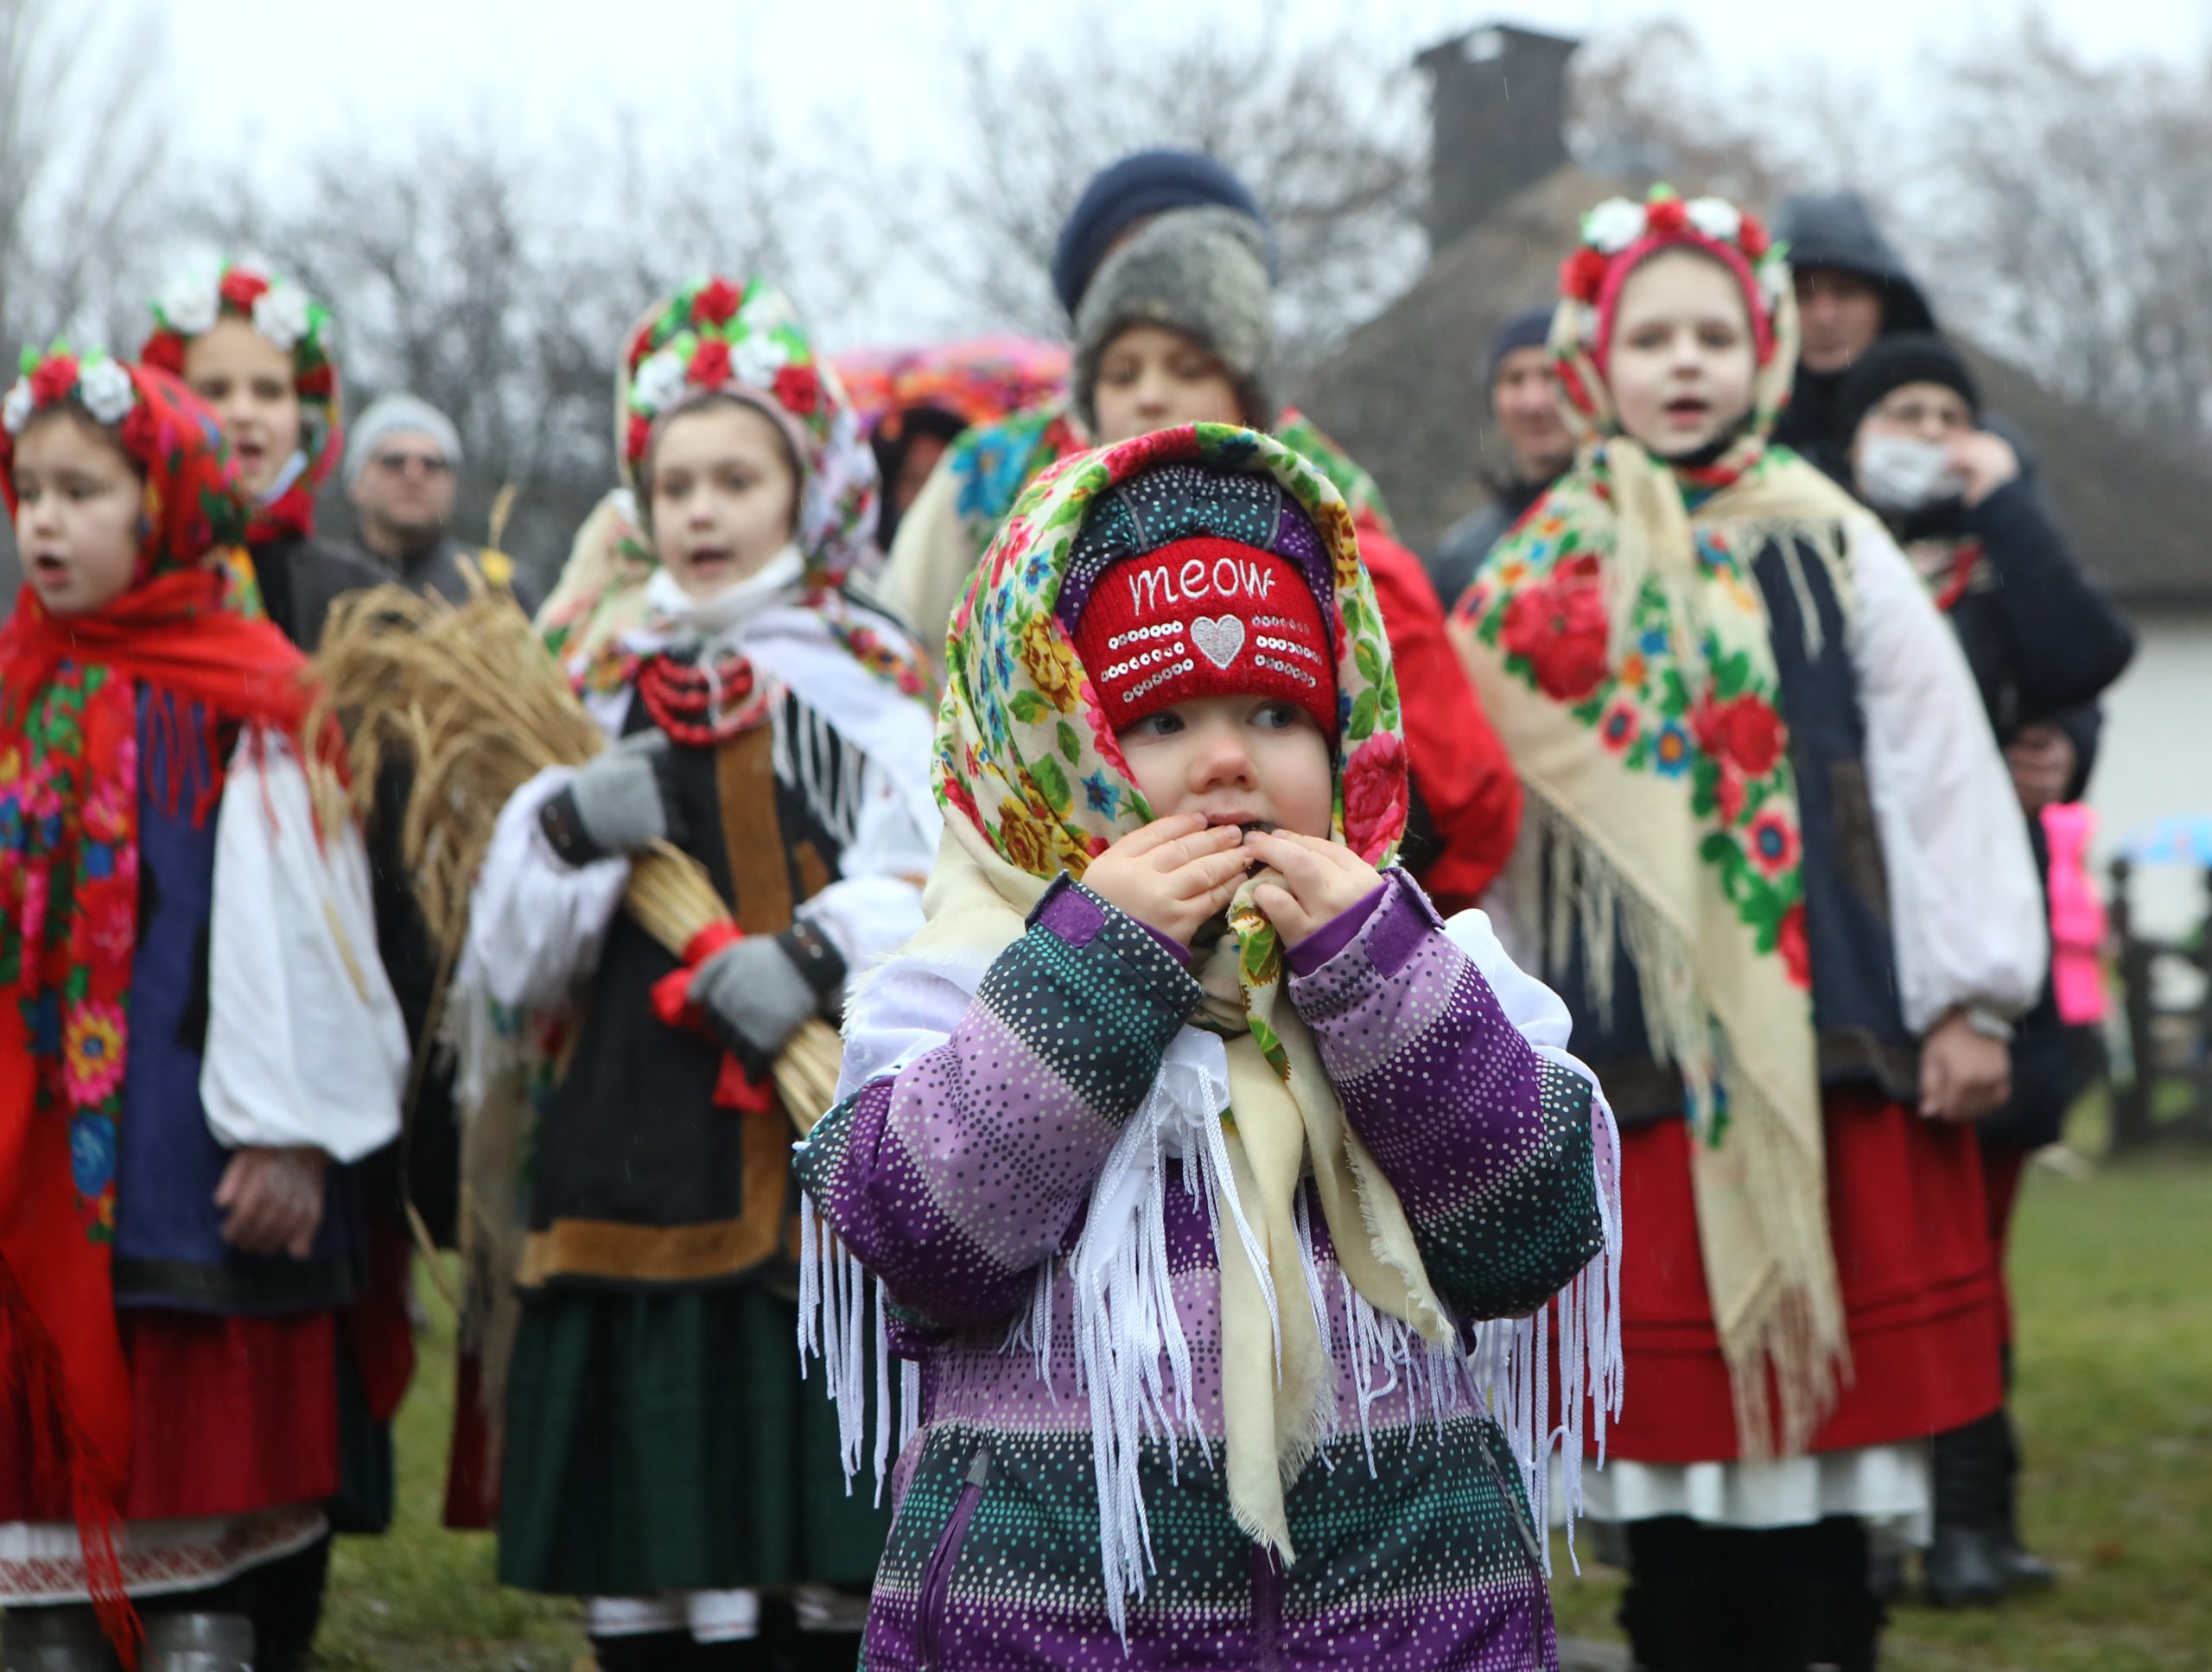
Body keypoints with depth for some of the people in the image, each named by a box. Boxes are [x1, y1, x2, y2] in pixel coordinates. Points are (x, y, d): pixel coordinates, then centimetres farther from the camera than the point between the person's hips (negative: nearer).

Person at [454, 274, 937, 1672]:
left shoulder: (870, 689, 7)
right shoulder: (609, 694, 16)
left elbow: (926, 890, -8)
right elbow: (511, 967, 12)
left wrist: (818, 951, -26)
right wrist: (567, 825, -6)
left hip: (835, 1165, -3)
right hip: (638, 1172, 3)